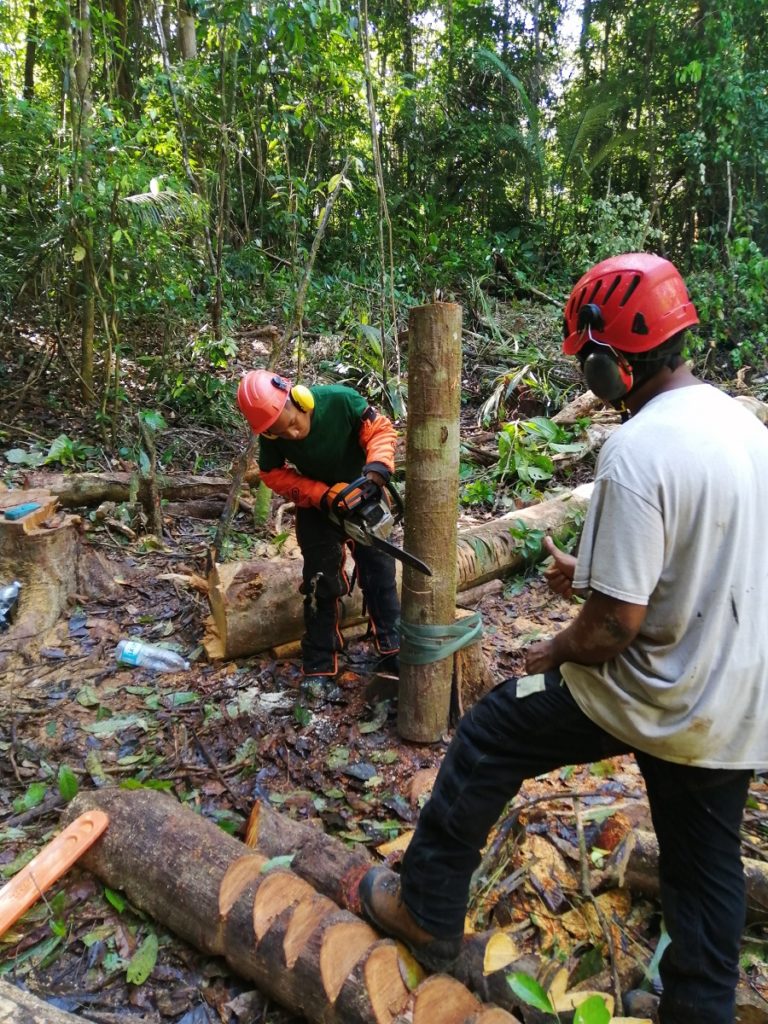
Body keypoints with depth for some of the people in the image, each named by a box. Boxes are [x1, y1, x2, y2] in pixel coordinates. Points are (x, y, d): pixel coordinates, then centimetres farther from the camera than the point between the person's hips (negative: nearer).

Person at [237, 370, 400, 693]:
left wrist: (376, 470, -39)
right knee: (321, 583, 1)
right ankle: (319, 666, 10)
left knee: (379, 573, 3)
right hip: (316, 508, 1)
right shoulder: (271, 434, -24)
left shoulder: (340, 400, -32)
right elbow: (274, 475, -13)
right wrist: (323, 495, -25)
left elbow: (381, 430, -22)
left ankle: (392, 650, 15)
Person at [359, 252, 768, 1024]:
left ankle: (427, 910, 25)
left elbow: (617, 625, -24)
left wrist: (553, 653, -5)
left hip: (658, 697, -8)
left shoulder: (636, 450, -24)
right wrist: (596, 573, 13)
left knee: (485, 741, 9)